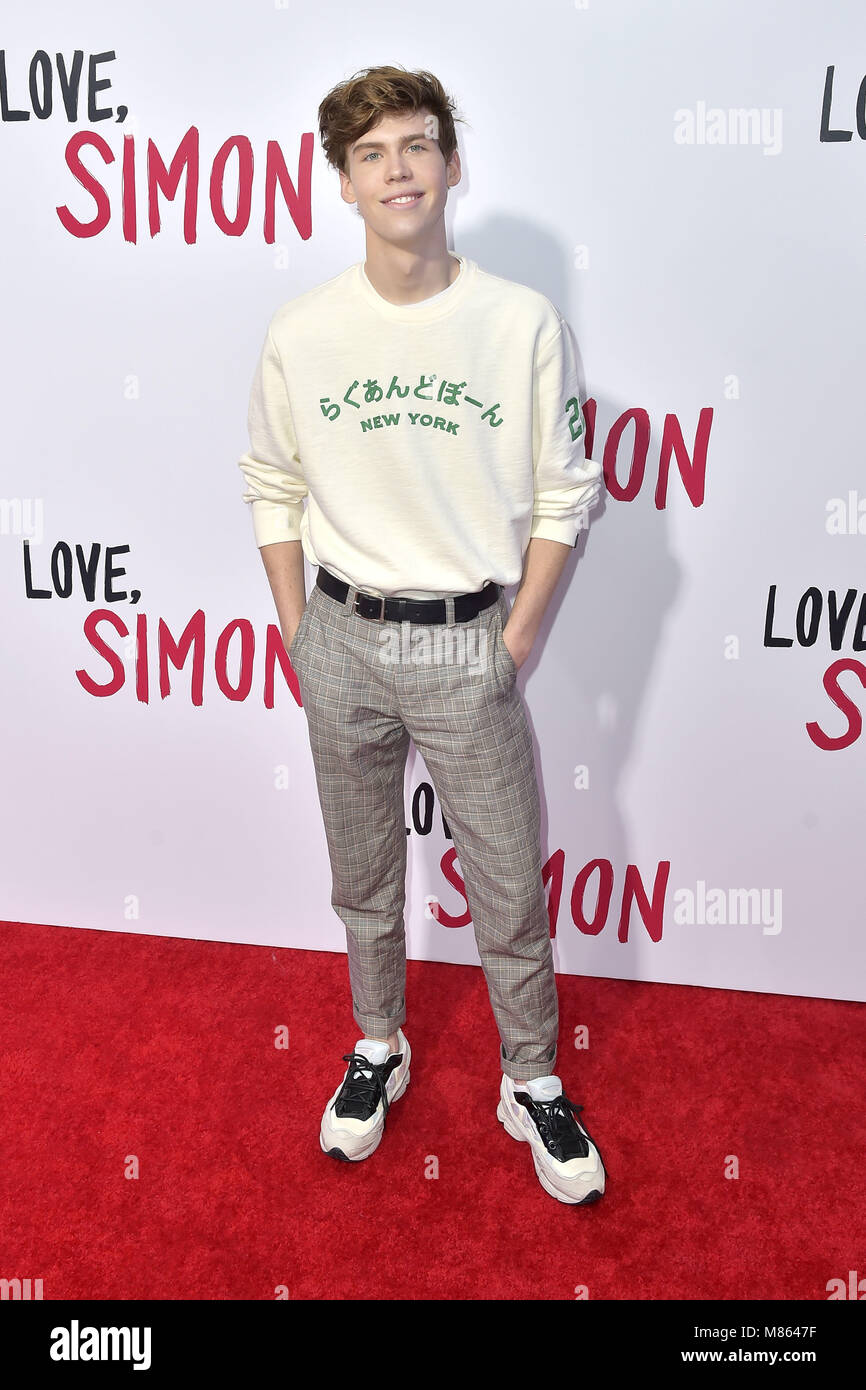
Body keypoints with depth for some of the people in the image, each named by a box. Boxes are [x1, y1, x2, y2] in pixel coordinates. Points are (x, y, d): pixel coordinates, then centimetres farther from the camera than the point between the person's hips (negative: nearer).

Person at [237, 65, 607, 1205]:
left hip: (469, 646, -1)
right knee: (363, 875, 17)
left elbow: (564, 494, -1)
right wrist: (300, 636, 3)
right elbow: (274, 491, 8)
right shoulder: (302, 332, 0)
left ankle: (533, 1085, 31)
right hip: (343, 642, 2)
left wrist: (518, 641, -5)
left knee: (511, 889, 8)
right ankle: (378, 1049, 41)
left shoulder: (525, 322, -5)